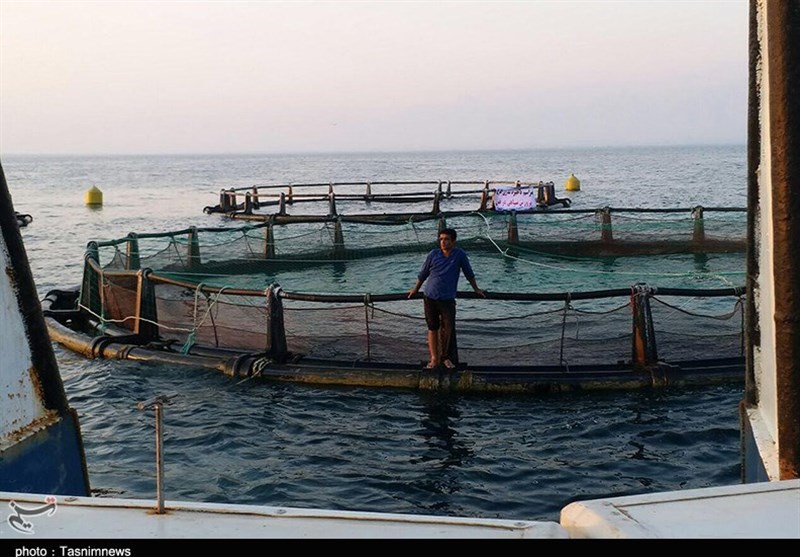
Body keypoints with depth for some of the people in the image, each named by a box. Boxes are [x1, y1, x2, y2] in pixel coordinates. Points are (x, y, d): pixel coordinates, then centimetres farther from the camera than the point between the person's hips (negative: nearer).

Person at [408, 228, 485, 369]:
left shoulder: (460, 255, 0)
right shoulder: (433, 254, 3)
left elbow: (469, 273, 15)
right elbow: (423, 274, 16)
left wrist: (476, 289, 23)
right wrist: (415, 289, 26)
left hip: (447, 299, -1)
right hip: (430, 297, 1)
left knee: (448, 328, -9)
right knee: (433, 329, 5)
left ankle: (445, 356, 8)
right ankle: (434, 359, 13)